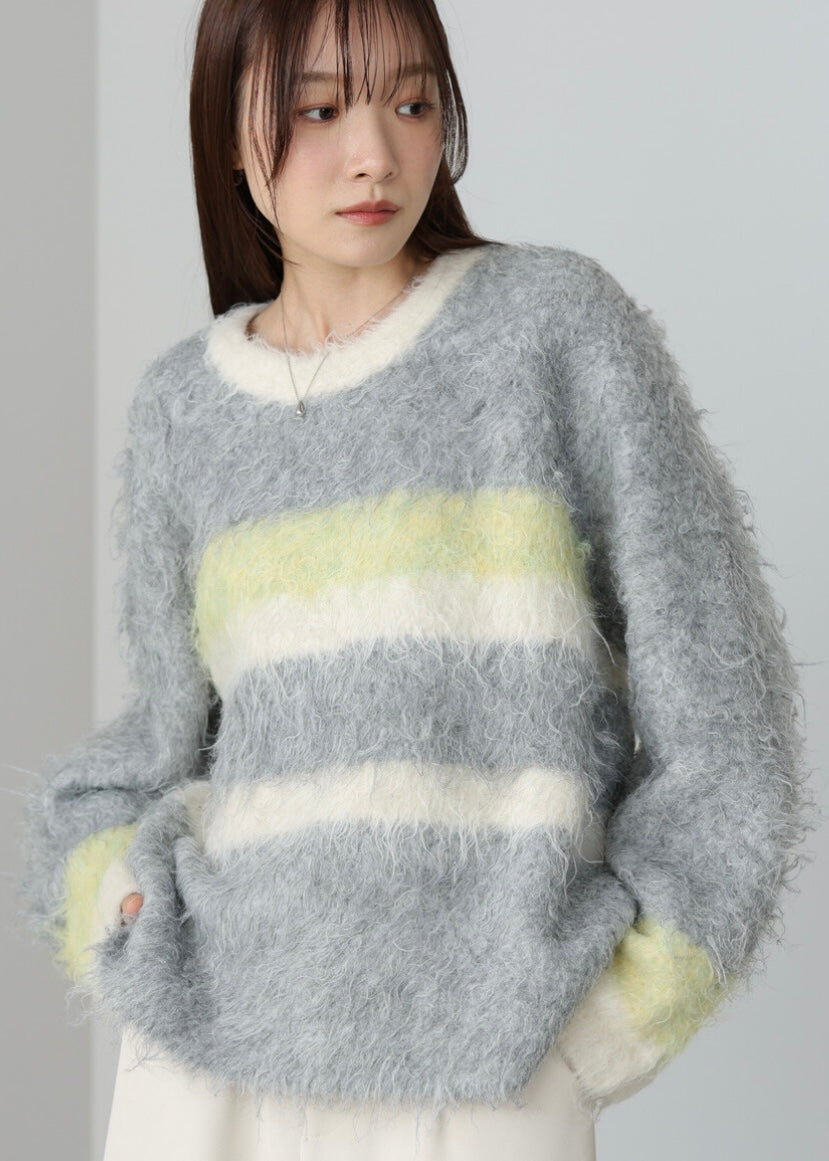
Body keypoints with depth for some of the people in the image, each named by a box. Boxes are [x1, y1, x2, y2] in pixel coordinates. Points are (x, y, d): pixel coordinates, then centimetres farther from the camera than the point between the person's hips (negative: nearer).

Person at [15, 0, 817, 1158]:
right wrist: (111, 899, 0)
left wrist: (615, 1014, -4)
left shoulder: (561, 325, -1)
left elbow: (713, 686, 0)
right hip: (210, 1052, 3)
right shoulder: (183, 407, 8)